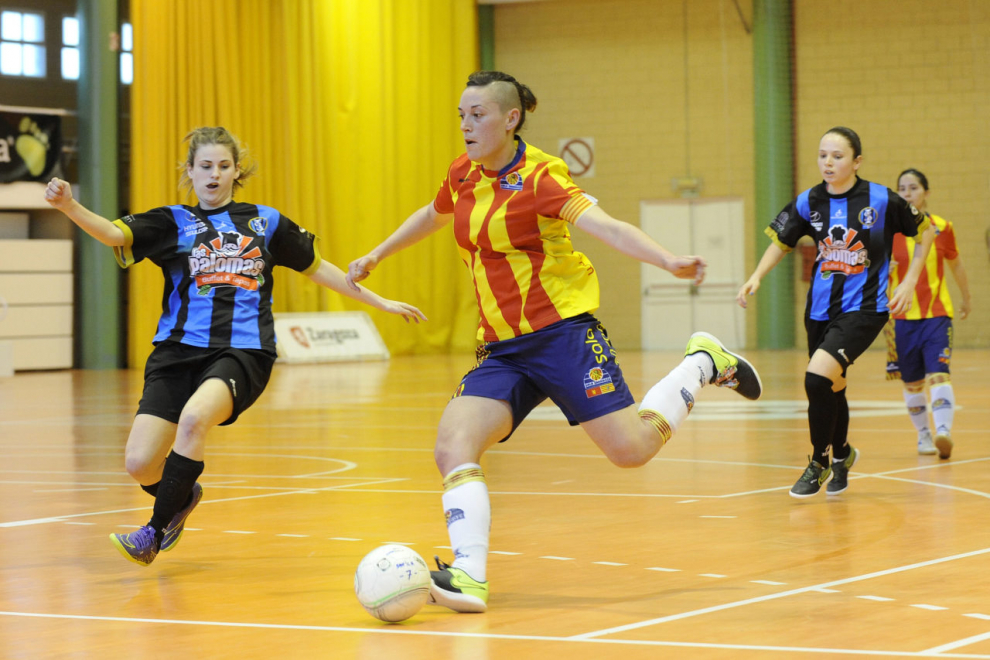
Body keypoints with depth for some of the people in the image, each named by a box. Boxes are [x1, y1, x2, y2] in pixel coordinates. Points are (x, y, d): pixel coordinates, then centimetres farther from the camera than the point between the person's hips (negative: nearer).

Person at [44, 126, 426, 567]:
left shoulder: (265, 222, 15)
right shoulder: (172, 222, 10)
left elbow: (316, 267, 26)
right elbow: (115, 234, -6)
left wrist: (381, 302, 26)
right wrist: (68, 207, -25)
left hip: (243, 351, -1)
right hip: (179, 349, 1)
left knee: (194, 416, -33)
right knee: (140, 464, -11)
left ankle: (154, 534, -18)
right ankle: (182, 496, 28)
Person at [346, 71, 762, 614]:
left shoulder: (539, 175, -11)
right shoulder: (464, 174, 9)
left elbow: (603, 226, -24)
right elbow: (433, 216, 32)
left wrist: (670, 261, -39)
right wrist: (377, 255, 38)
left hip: (561, 331, -5)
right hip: (501, 350, 6)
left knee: (631, 449, -8)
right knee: (453, 448, -16)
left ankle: (703, 363, 19)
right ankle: (469, 579, -19)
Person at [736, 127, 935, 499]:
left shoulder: (881, 200, -11)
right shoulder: (809, 202, -2)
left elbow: (925, 232, 2)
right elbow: (781, 241, 11)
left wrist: (910, 282, -3)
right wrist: (757, 277, -4)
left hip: (864, 308, -5)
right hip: (821, 309, 5)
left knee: (817, 378, -22)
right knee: (830, 388, 16)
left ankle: (820, 461, -1)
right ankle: (841, 453, 46)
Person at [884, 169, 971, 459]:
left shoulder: (942, 227, 2)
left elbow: (955, 263, 18)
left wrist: (966, 298, 29)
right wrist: (884, 270, -20)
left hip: (937, 314, -1)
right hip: (901, 316, 1)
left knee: (938, 374, -18)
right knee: (912, 382, 8)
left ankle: (944, 431, -30)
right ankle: (923, 435, 25)